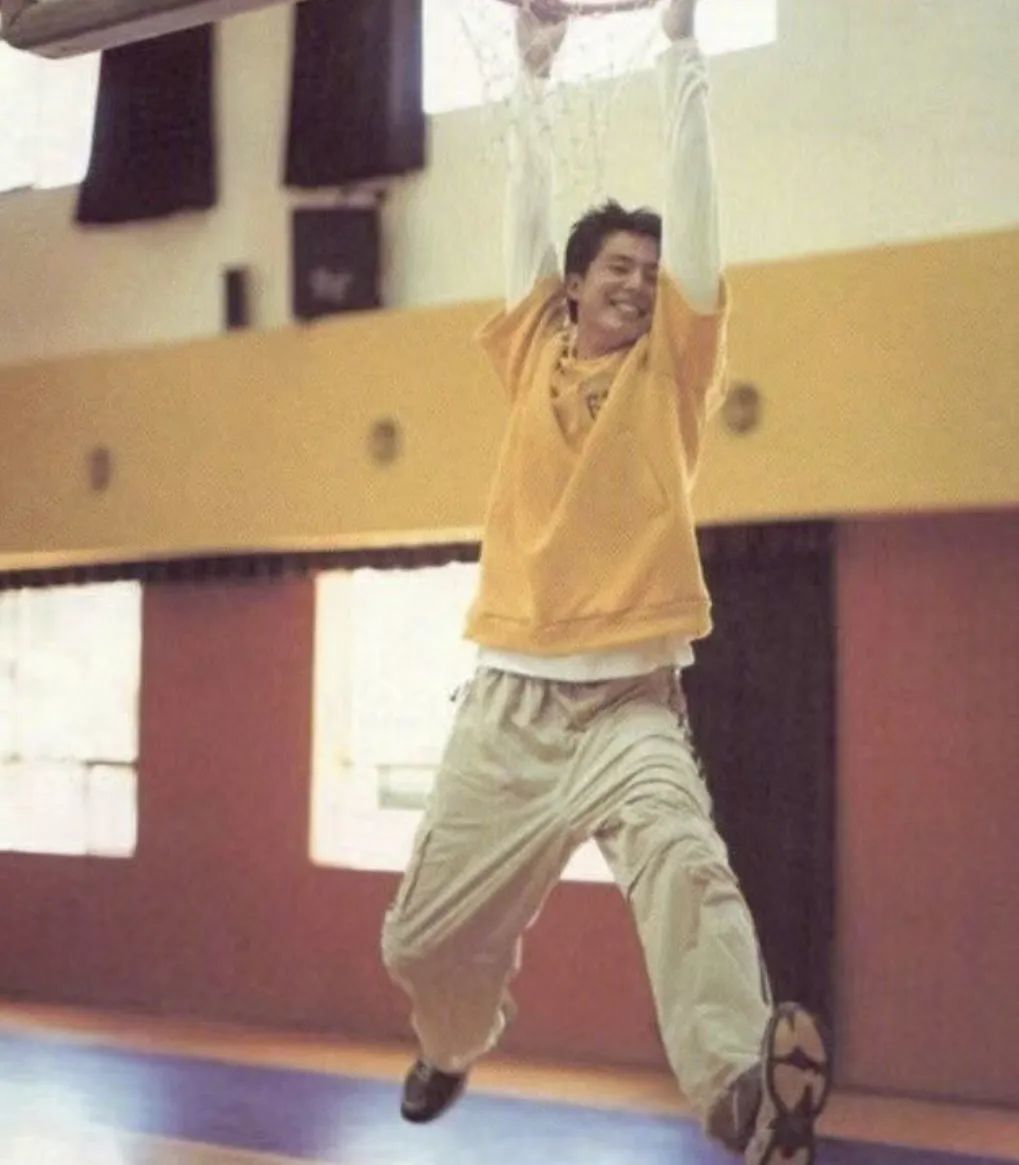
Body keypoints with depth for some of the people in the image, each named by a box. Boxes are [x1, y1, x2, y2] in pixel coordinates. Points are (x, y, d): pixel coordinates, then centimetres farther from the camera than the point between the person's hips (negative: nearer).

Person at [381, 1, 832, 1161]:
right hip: (506, 699, 3)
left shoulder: (670, 365, 6)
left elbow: (692, 200, 3)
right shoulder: (533, 354, 10)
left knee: (685, 864, -31)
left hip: (627, 702, -2)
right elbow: (527, 203, 15)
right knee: (423, 936, 12)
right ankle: (451, 1049, 45)